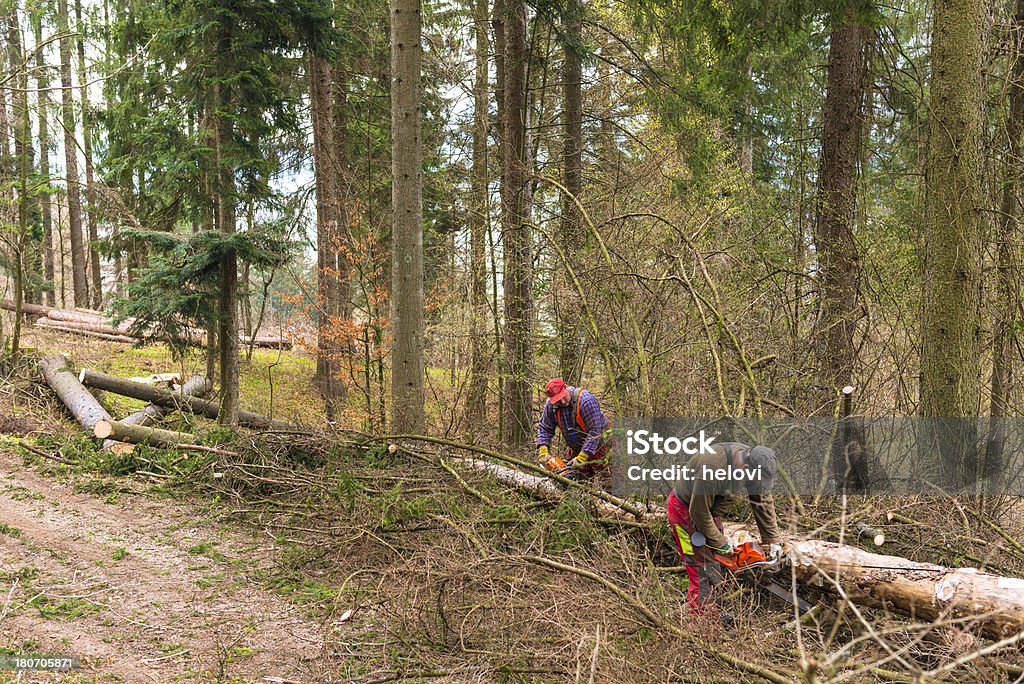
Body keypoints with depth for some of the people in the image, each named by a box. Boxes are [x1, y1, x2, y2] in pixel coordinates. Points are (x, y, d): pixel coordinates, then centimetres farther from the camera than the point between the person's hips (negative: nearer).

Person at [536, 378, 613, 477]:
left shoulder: (586, 401, -33)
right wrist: (543, 450, -21)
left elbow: (594, 431, -33)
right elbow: (544, 428, -4)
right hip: (575, 445, 6)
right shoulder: (550, 406, -16)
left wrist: (581, 458, -35)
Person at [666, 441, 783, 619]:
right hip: (685, 509, -8)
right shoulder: (712, 468, -39)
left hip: (710, 510, 8)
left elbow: (764, 502, -3)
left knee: (715, 563, 12)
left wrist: (773, 540, 0)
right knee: (702, 570, -9)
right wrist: (720, 543, -15)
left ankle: (711, 615, 24)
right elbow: (699, 511, -29)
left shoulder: (754, 460, -15)